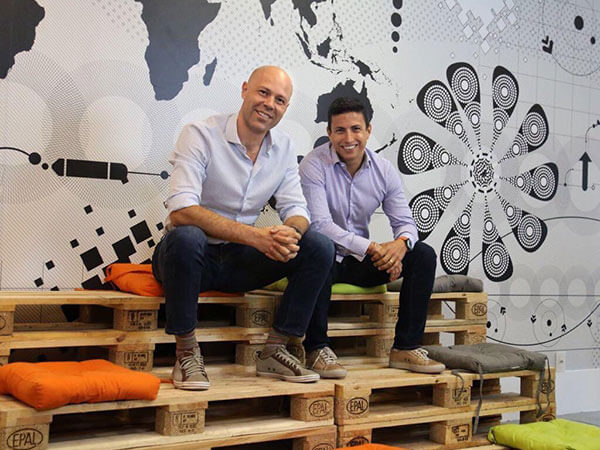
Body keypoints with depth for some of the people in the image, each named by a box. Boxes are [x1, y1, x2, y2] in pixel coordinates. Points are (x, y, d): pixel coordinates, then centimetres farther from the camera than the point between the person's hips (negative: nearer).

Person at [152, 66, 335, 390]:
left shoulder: (283, 149, 4)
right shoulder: (200, 135, -15)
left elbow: (296, 209, 0)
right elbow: (180, 211, -28)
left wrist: (289, 234, -27)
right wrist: (255, 236, -36)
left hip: (239, 260, 5)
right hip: (193, 255, -5)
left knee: (319, 248, -13)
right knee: (185, 237, -40)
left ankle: (274, 351, -4)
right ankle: (187, 354, -20)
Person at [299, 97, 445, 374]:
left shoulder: (384, 171, 1)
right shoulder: (314, 165, -14)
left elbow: (405, 222, 1)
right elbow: (320, 224, -24)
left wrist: (400, 243, -25)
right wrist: (372, 248, -30)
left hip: (361, 262, 5)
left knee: (424, 255, -11)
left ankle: (406, 348, -8)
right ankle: (317, 349, -26)